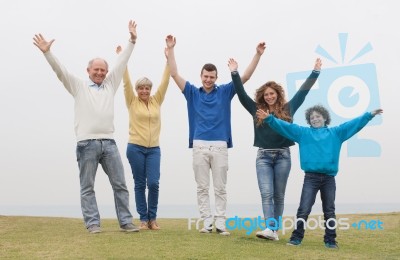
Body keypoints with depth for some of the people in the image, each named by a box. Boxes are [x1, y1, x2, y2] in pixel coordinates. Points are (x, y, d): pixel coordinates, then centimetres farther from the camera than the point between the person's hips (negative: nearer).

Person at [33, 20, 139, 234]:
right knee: (87, 187, 2)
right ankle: (93, 224, 8)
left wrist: (132, 41, 12)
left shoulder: (110, 85, 16)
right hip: (87, 144, -3)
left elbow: (121, 63, 14)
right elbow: (60, 70, 0)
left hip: (109, 143, 3)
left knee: (120, 184, 3)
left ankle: (125, 222, 9)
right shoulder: (79, 86, 9)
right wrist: (47, 52, -13)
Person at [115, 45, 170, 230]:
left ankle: (152, 217, 9)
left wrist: (169, 54, -2)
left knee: (153, 183, -7)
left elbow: (165, 80, 3)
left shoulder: (156, 101, 7)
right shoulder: (132, 102, 3)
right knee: (140, 184, 4)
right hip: (135, 148, -1)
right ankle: (143, 218, 14)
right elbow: (126, 81, -5)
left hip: (154, 149, 1)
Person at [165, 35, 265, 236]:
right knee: (202, 188, 4)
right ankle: (207, 222, 11)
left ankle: (220, 223, 8)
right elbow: (174, 74, 4)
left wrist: (258, 54, -2)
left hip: (220, 146, 0)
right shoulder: (193, 93, 9)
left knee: (220, 188, 4)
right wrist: (171, 50, -1)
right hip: (199, 146, 1)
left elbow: (245, 77, 5)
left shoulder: (225, 91, 8)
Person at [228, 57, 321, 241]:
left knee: (279, 195, 6)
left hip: (283, 156, 0)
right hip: (263, 156, 0)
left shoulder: (288, 109, 7)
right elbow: (241, 94, 5)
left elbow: (303, 91, 9)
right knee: (266, 194, -10)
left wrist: (315, 71, 9)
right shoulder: (257, 110, 7)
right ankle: (269, 229, -18)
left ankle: (275, 229, 11)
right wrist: (234, 73, -1)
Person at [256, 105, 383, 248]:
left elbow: (354, 123, 13)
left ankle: (330, 240, 17)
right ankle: (296, 237, 3)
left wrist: (369, 115, 6)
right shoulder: (303, 132, 11)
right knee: (304, 209, -5)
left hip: (329, 178, 2)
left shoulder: (336, 132, 14)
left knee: (329, 211, 9)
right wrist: (269, 118, -5)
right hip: (311, 177, -1)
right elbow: (284, 126, 6)